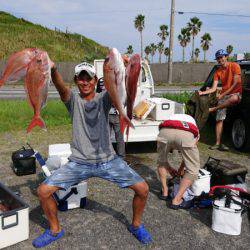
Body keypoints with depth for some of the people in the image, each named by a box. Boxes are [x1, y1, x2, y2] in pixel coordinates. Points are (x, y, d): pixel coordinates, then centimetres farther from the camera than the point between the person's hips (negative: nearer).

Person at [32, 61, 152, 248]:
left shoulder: (104, 98, -1)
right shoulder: (73, 100, -1)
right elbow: (60, 87, -24)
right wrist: (52, 70, -47)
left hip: (107, 160, 0)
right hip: (79, 162, 1)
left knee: (142, 189, -9)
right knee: (43, 191, -9)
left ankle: (136, 225, 21)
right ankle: (55, 230, 19)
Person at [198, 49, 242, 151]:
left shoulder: (234, 66, -6)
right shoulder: (218, 71, 9)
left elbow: (236, 83, -12)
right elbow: (214, 88, 1)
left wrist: (223, 94, -16)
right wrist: (203, 92, -17)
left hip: (235, 93, -4)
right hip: (223, 95, 5)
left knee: (234, 98, -43)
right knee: (219, 119, -6)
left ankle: (213, 109, -25)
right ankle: (218, 143, -4)